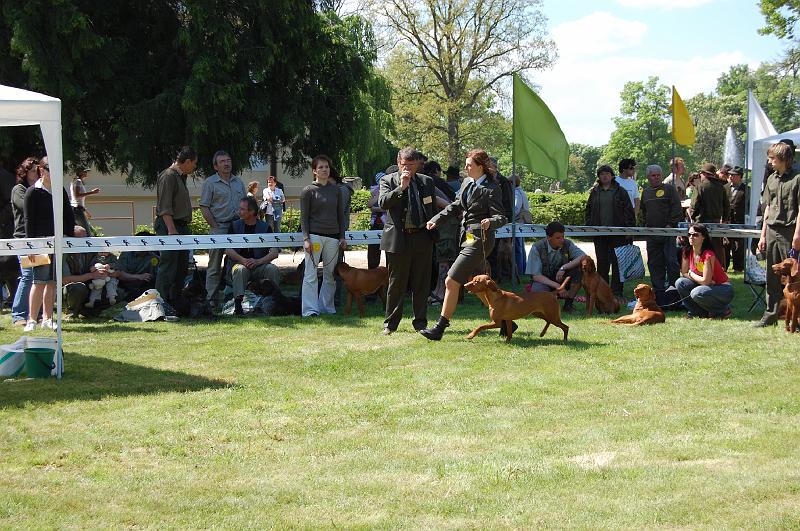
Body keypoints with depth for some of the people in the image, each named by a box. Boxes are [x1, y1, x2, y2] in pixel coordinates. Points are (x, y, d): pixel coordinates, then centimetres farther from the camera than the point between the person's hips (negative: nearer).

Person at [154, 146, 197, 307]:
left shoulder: (180, 176, 19)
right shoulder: (168, 176, -11)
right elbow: (164, 207, -19)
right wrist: (171, 229, -25)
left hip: (180, 226, 10)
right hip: (170, 226, -10)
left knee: (182, 267, 12)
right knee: (168, 266, -11)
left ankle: (175, 303, 19)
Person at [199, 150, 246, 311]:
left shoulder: (239, 182, 14)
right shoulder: (210, 183, -2)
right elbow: (204, 208, -6)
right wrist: (215, 226, -11)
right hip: (219, 227, -5)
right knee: (214, 266, -2)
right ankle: (213, 299, 0)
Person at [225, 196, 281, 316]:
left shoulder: (265, 227, 6)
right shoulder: (235, 226, 9)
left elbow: (274, 253, -3)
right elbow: (228, 250, -1)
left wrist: (258, 262, -19)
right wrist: (243, 260, -18)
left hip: (260, 265, 0)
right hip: (240, 263, 0)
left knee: (273, 269, -29)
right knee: (240, 269, -34)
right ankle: (237, 304, -39)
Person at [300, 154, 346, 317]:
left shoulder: (335, 190, 12)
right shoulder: (308, 191, 0)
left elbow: (340, 214, 16)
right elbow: (304, 217, -2)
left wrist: (342, 236, 10)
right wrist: (306, 238, -10)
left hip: (332, 236, 4)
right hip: (315, 235, -4)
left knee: (331, 275, 5)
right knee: (310, 274, -7)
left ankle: (327, 307, 13)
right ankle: (310, 309, -7)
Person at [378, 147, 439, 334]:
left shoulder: (427, 182, 12)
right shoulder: (388, 180, 4)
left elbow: (434, 208, 17)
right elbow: (383, 203, -12)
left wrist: (434, 234, 10)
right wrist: (401, 187, -18)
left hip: (422, 237, 3)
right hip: (397, 238, -3)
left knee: (421, 283, 6)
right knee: (396, 283, 2)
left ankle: (420, 322, 14)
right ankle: (390, 323, 9)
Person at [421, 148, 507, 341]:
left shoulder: (491, 189, -14)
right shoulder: (468, 183, 11)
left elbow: (501, 217, -16)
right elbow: (456, 206, 21)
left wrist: (490, 222, -37)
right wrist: (436, 219, 13)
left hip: (479, 241, -9)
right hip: (468, 238, 9)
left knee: (451, 282, -10)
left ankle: (439, 328, -5)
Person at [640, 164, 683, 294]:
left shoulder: (669, 189, 3)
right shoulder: (646, 192, 18)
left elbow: (676, 208, -4)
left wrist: (671, 224, -11)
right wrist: (645, 224, 12)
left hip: (668, 231, -5)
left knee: (671, 261, -8)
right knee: (654, 263, 5)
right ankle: (658, 288, 11)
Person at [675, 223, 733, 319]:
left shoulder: (708, 255, -24)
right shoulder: (688, 252, -4)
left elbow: (706, 281, -25)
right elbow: (684, 273, 1)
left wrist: (691, 274, -10)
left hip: (724, 289, -7)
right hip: (708, 286, 7)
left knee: (697, 293, -32)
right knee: (680, 283, -11)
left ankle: (723, 310, -6)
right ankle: (700, 313, 3)